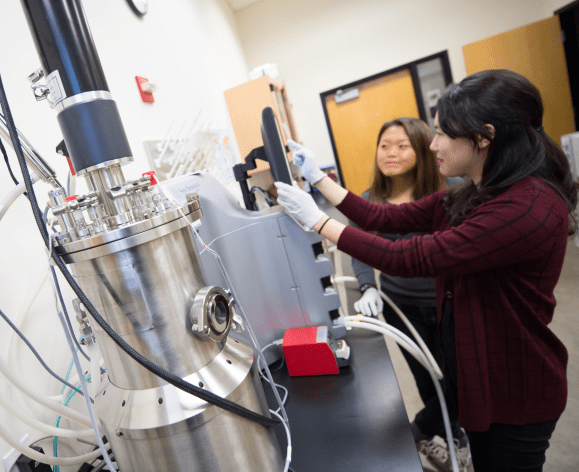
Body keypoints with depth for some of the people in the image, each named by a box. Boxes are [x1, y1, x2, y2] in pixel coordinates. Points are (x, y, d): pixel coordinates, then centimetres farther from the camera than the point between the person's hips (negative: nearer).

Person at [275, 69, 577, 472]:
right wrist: (318, 178, -2)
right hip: (475, 375, 7)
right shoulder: (468, 198, -1)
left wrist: (316, 219, -26)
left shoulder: (530, 207, -30)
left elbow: (410, 259, -33)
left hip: (515, 394, -7)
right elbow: (382, 218, -2)